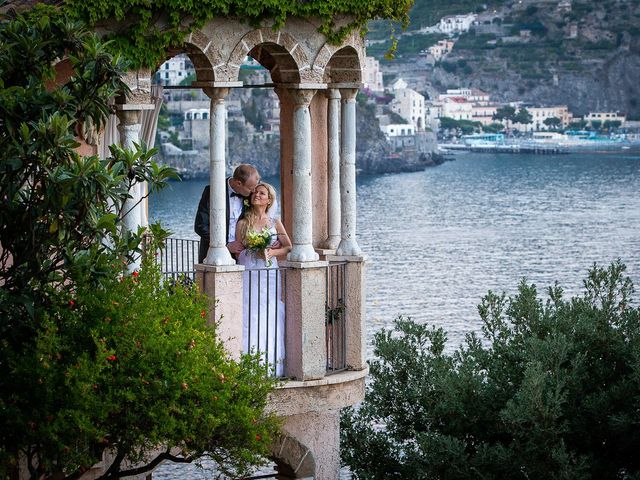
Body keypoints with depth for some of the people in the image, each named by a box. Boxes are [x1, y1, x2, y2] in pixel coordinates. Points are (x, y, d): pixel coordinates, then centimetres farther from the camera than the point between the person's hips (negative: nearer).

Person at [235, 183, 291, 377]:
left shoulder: (275, 223, 10)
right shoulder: (243, 223, 6)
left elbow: (288, 247, 11)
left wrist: (272, 252, -6)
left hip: (269, 275, 2)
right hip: (248, 275, -1)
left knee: (270, 319, -3)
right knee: (249, 318, -9)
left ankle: (271, 366, 2)